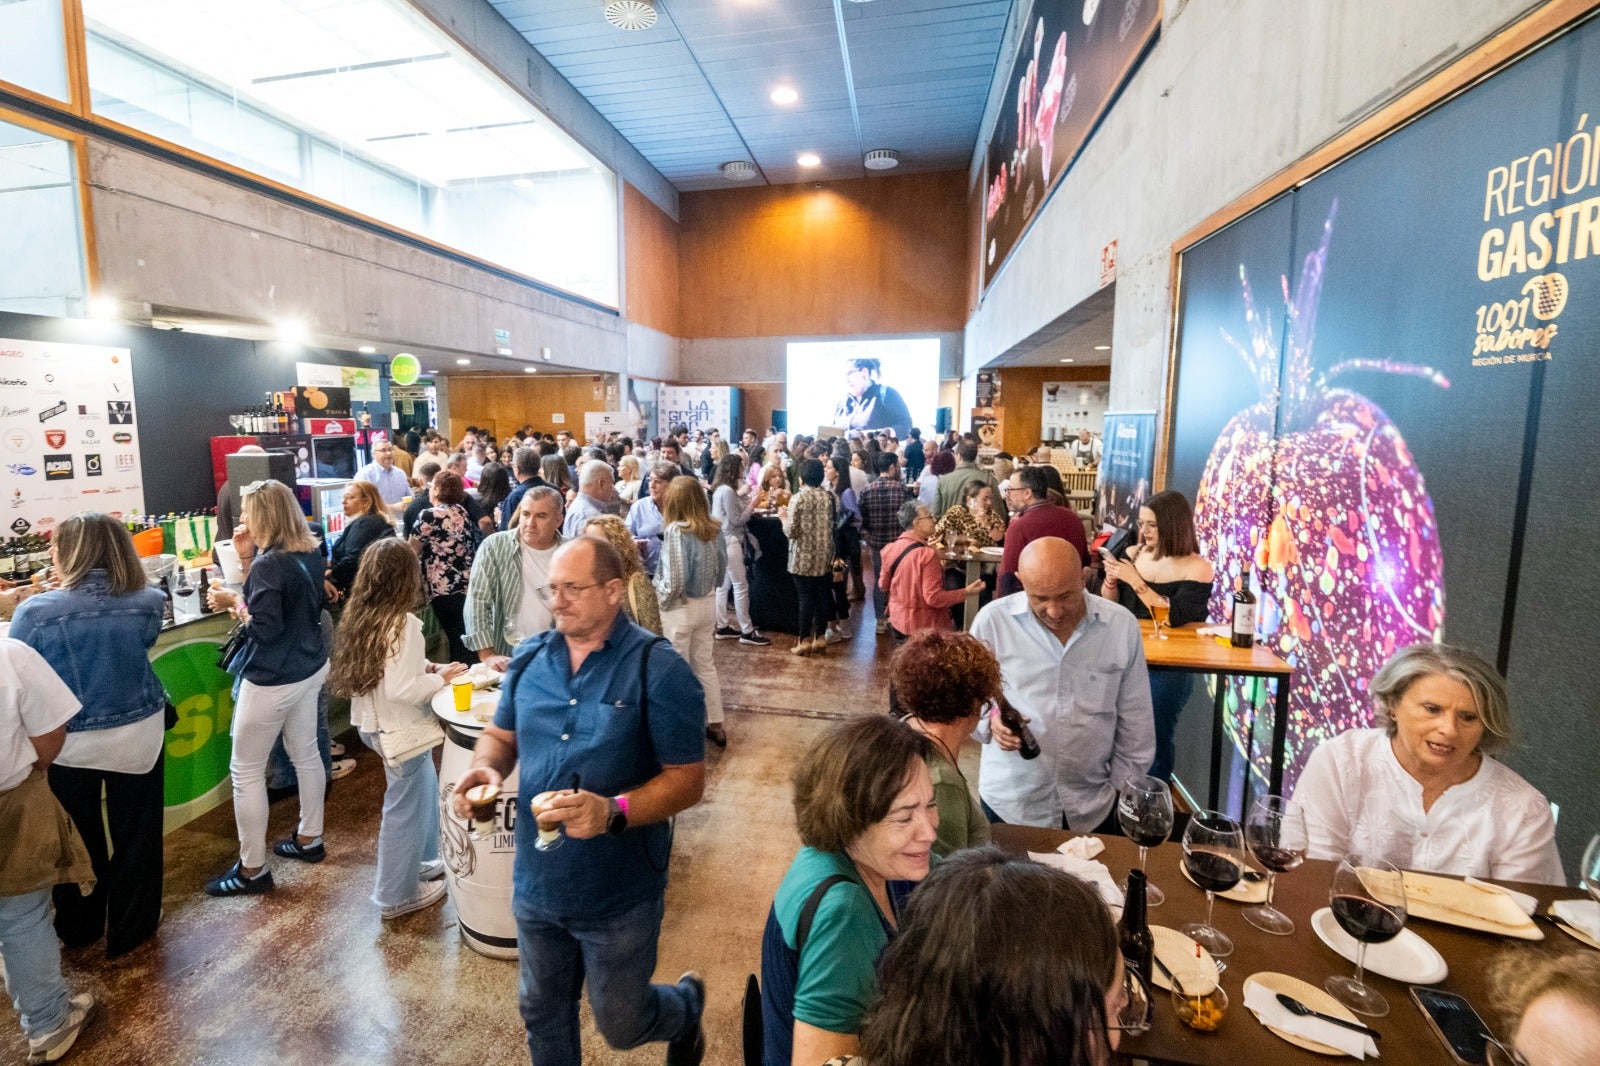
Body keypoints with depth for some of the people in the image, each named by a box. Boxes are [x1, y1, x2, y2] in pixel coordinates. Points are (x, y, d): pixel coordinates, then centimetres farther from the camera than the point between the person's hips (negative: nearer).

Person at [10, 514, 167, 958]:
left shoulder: (35, 612, -17)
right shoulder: (148, 602, -12)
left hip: (68, 742, 0)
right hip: (137, 734, 1)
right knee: (135, 836, 17)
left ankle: (79, 928, 41)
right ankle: (129, 930, 32)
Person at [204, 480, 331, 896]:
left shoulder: (268, 564, -22)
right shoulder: (310, 555, 2)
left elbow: (264, 629, -22)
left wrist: (233, 602, -9)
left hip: (273, 679, -9)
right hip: (309, 669, 9)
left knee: (246, 770, 5)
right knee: (306, 754, 19)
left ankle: (252, 870, 16)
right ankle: (309, 838, 34)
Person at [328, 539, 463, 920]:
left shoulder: (362, 617, 2)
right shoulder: (403, 624, -24)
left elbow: (382, 670, 11)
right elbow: (400, 690, -27)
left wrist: (425, 668, 4)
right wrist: (439, 678, -13)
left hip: (374, 722, 9)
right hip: (399, 728, -9)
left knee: (426, 791, 24)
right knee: (405, 807, 7)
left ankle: (421, 861, 40)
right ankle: (397, 895, 23)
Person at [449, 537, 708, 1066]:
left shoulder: (659, 670, -21)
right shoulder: (530, 657, -3)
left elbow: (687, 779, -19)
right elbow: (501, 735, 10)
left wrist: (615, 812, -34)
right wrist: (485, 766, -13)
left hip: (619, 894, -5)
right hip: (536, 883, 5)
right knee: (542, 1014, 25)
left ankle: (687, 1006, 48)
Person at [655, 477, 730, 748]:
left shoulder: (676, 530, -19)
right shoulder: (715, 529, 0)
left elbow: (675, 581, -22)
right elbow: (721, 572, 9)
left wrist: (660, 603, -6)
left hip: (680, 608, -6)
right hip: (707, 605, 7)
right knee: (705, 665, 19)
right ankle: (715, 725, 29)